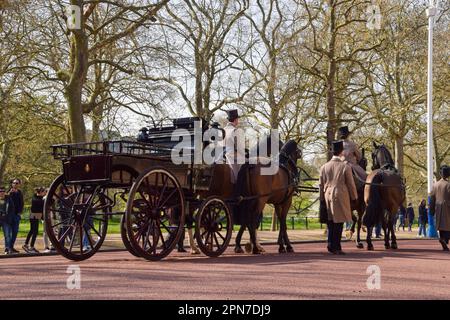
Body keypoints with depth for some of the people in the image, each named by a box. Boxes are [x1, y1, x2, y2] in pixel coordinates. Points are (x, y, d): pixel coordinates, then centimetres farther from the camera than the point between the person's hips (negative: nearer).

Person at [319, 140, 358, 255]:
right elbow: (351, 184, -3)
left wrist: (322, 198, 17)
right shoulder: (346, 167, -8)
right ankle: (335, 247, 3)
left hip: (328, 196, 4)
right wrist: (354, 197, 9)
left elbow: (321, 185, 9)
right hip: (341, 197, -4)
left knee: (331, 222, 12)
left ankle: (331, 245, 15)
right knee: (339, 222, 1)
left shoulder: (324, 167, 3)